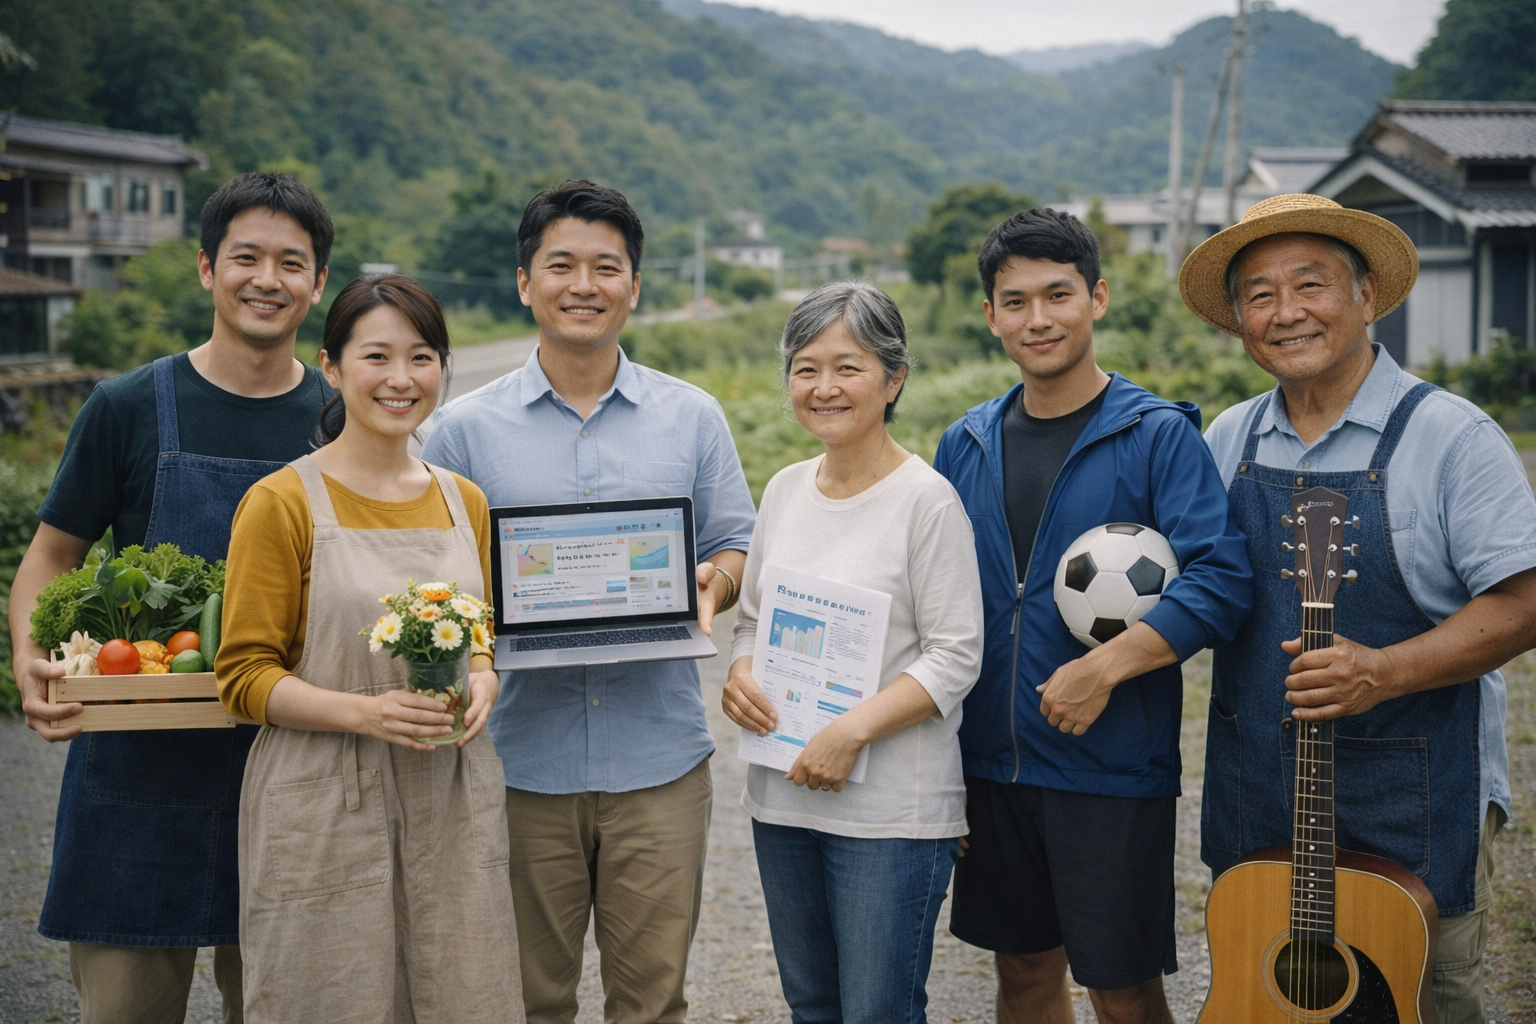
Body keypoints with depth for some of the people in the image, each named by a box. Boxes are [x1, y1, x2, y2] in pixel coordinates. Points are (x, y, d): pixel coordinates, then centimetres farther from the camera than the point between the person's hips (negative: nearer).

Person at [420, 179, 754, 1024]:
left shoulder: (693, 418, 7)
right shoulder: (465, 429, 4)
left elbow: (736, 549, 11)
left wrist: (714, 585, -11)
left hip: (659, 756, 1)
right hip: (520, 756, 0)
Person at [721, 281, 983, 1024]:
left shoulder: (926, 499, -11)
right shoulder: (784, 490, 8)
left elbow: (954, 657, -13)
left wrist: (854, 730, -22)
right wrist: (740, 673, -5)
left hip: (892, 809, -6)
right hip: (782, 796, 6)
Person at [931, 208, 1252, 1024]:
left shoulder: (1158, 434, -8)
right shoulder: (967, 445, 8)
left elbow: (1220, 581, -17)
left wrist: (1104, 667, -25)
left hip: (1113, 770, -4)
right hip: (992, 764, 5)